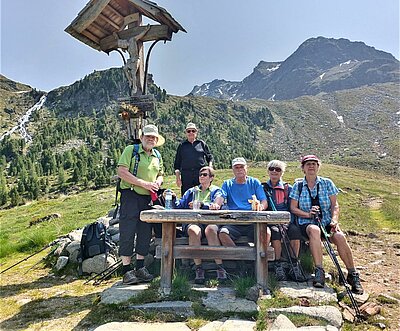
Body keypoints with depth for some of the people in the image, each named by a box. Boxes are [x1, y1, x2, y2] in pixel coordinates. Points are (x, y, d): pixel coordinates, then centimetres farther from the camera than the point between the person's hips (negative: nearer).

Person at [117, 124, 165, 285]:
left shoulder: (157, 156, 16)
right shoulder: (130, 150, -3)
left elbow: (160, 174, 26)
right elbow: (122, 172, -14)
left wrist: (157, 183, 1)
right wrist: (144, 183, -17)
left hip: (148, 198, 6)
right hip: (130, 195, -6)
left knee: (145, 232, 9)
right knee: (127, 232, -4)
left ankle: (140, 268, 20)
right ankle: (127, 270, 5)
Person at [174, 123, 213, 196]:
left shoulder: (202, 144, 12)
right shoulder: (182, 146, 12)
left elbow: (210, 158, 17)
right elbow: (177, 165, 13)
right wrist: (178, 178, 5)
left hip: (201, 175, 0)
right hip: (186, 177, 0)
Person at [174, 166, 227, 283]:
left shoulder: (216, 191, 20)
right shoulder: (191, 191, 29)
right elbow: (179, 205, 19)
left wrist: (201, 205, -17)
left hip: (211, 221, -1)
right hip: (193, 221, 2)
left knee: (210, 230, -37)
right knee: (194, 231, -34)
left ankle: (220, 267, -32)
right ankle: (198, 269, -30)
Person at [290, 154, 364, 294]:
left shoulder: (327, 183, 9)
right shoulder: (298, 186, 7)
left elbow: (335, 205, 5)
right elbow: (293, 208, 2)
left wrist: (334, 220, -13)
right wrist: (308, 214, -15)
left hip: (327, 222, 2)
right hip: (307, 223, -1)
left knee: (340, 236, -29)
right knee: (314, 230, -36)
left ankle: (353, 275, -13)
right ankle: (319, 272, -36)